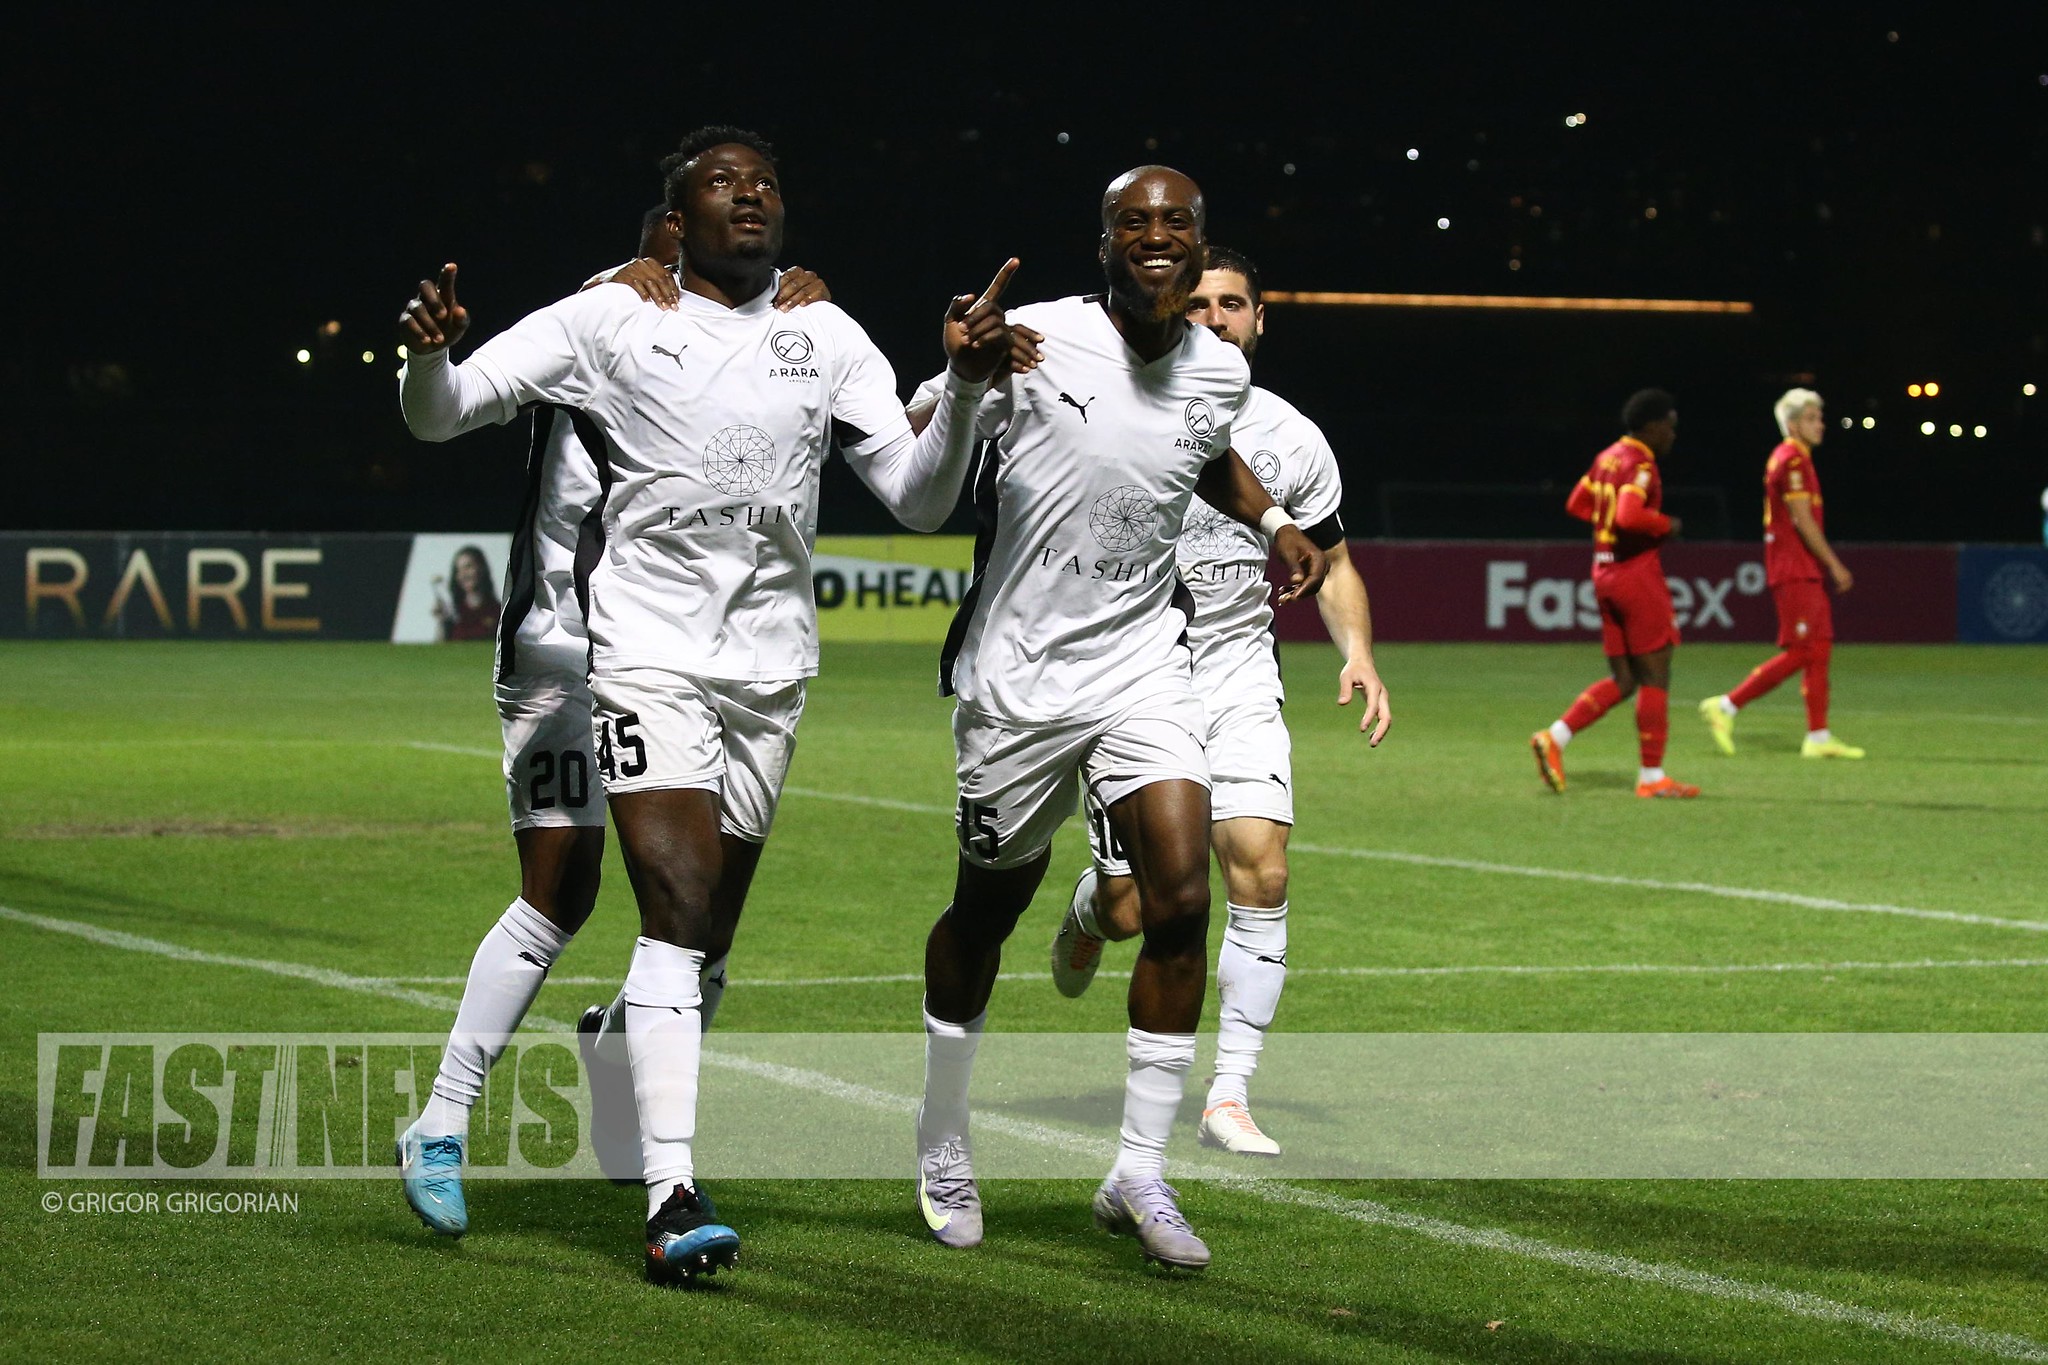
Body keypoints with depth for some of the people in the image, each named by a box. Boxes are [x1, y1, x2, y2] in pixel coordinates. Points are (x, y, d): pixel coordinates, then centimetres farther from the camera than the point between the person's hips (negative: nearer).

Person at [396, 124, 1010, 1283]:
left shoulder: (827, 337, 11)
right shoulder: (613, 320, 2)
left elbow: (919, 500, 9)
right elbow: (440, 415, 2)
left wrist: (966, 389, -7)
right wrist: (429, 355, -21)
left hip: (772, 663, 4)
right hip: (649, 649, -4)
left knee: (708, 942, 7)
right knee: (680, 907, -18)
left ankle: (624, 1045, 37)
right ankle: (673, 1197, -21)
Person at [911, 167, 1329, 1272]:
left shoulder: (1219, 371, 3)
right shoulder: (1032, 340, -13)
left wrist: (1273, 522, 12)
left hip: (1143, 661, 3)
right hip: (1018, 671, -3)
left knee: (1181, 897, -12)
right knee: (990, 908, 10)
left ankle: (1139, 1171, -3)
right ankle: (942, 1135, 34)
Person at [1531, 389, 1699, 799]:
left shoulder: (1608, 458, 12)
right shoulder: (1640, 465, -16)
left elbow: (1577, 504, 22)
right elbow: (1630, 516, -30)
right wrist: (1666, 525, -14)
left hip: (1605, 572, 9)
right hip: (1637, 573, -9)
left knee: (1623, 680, 13)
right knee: (1655, 676, -2)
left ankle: (1554, 738, 2)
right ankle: (1652, 777, 0)